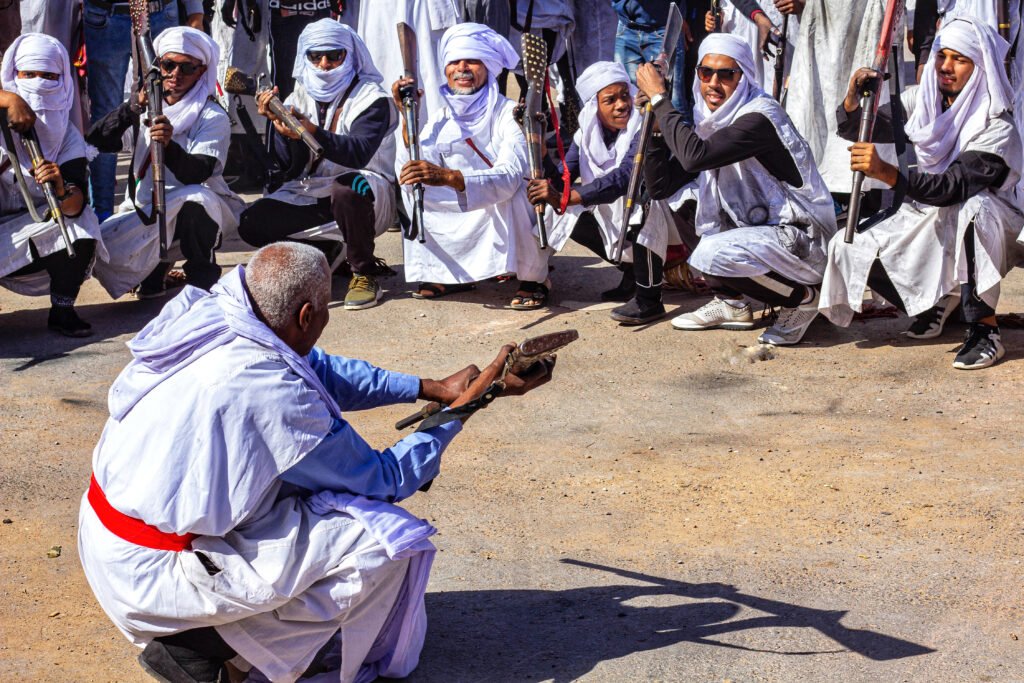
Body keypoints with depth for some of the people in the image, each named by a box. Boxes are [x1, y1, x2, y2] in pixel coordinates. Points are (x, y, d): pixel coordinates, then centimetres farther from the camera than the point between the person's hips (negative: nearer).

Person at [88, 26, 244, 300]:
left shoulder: (213, 118, -10)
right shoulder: (146, 105, 4)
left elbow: (197, 173, -28)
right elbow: (97, 142, -11)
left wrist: (169, 146, -48)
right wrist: (135, 106, -25)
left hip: (194, 209, -4)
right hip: (144, 208, 4)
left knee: (193, 198, -38)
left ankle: (203, 279, -11)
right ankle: (156, 266, 14)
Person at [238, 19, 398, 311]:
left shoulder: (372, 99, -9)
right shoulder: (300, 98, 6)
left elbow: (358, 153, -27)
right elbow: (290, 164, -3)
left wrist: (312, 132, -43)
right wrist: (278, 122, -21)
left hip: (364, 191, -5)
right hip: (310, 194, 6)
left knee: (346, 188, -40)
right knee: (252, 224, -14)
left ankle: (364, 273, -18)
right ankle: (327, 252, 11)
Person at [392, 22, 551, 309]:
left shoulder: (509, 114, -15)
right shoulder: (440, 120, 1)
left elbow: (509, 177, -34)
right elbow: (408, 176, -13)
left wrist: (448, 177, -49)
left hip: (514, 225, -5)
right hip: (466, 229, 5)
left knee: (509, 192, -36)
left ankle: (533, 279, -12)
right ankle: (453, 273, 6)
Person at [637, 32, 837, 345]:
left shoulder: (760, 117, -22)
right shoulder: (711, 123, 5)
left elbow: (695, 155, -37)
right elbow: (660, 186, 4)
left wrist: (659, 99, -26)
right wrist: (655, 127, -7)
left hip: (803, 240, -9)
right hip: (757, 230, 9)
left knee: (712, 255, -31)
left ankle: (803, 298, -5)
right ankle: (730, 303, 13)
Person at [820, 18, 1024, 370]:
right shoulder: (922, 101, -1)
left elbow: (952, 188, -33)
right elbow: (854, 130, 0)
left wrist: (886, 172, -46)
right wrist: (853, 100, -24)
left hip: (985, 228, -6)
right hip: (925, 218, 6)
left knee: (971, 207, -41)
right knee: (849, 252, -13)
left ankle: (985, 329, -32)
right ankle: (937, 298, 12)